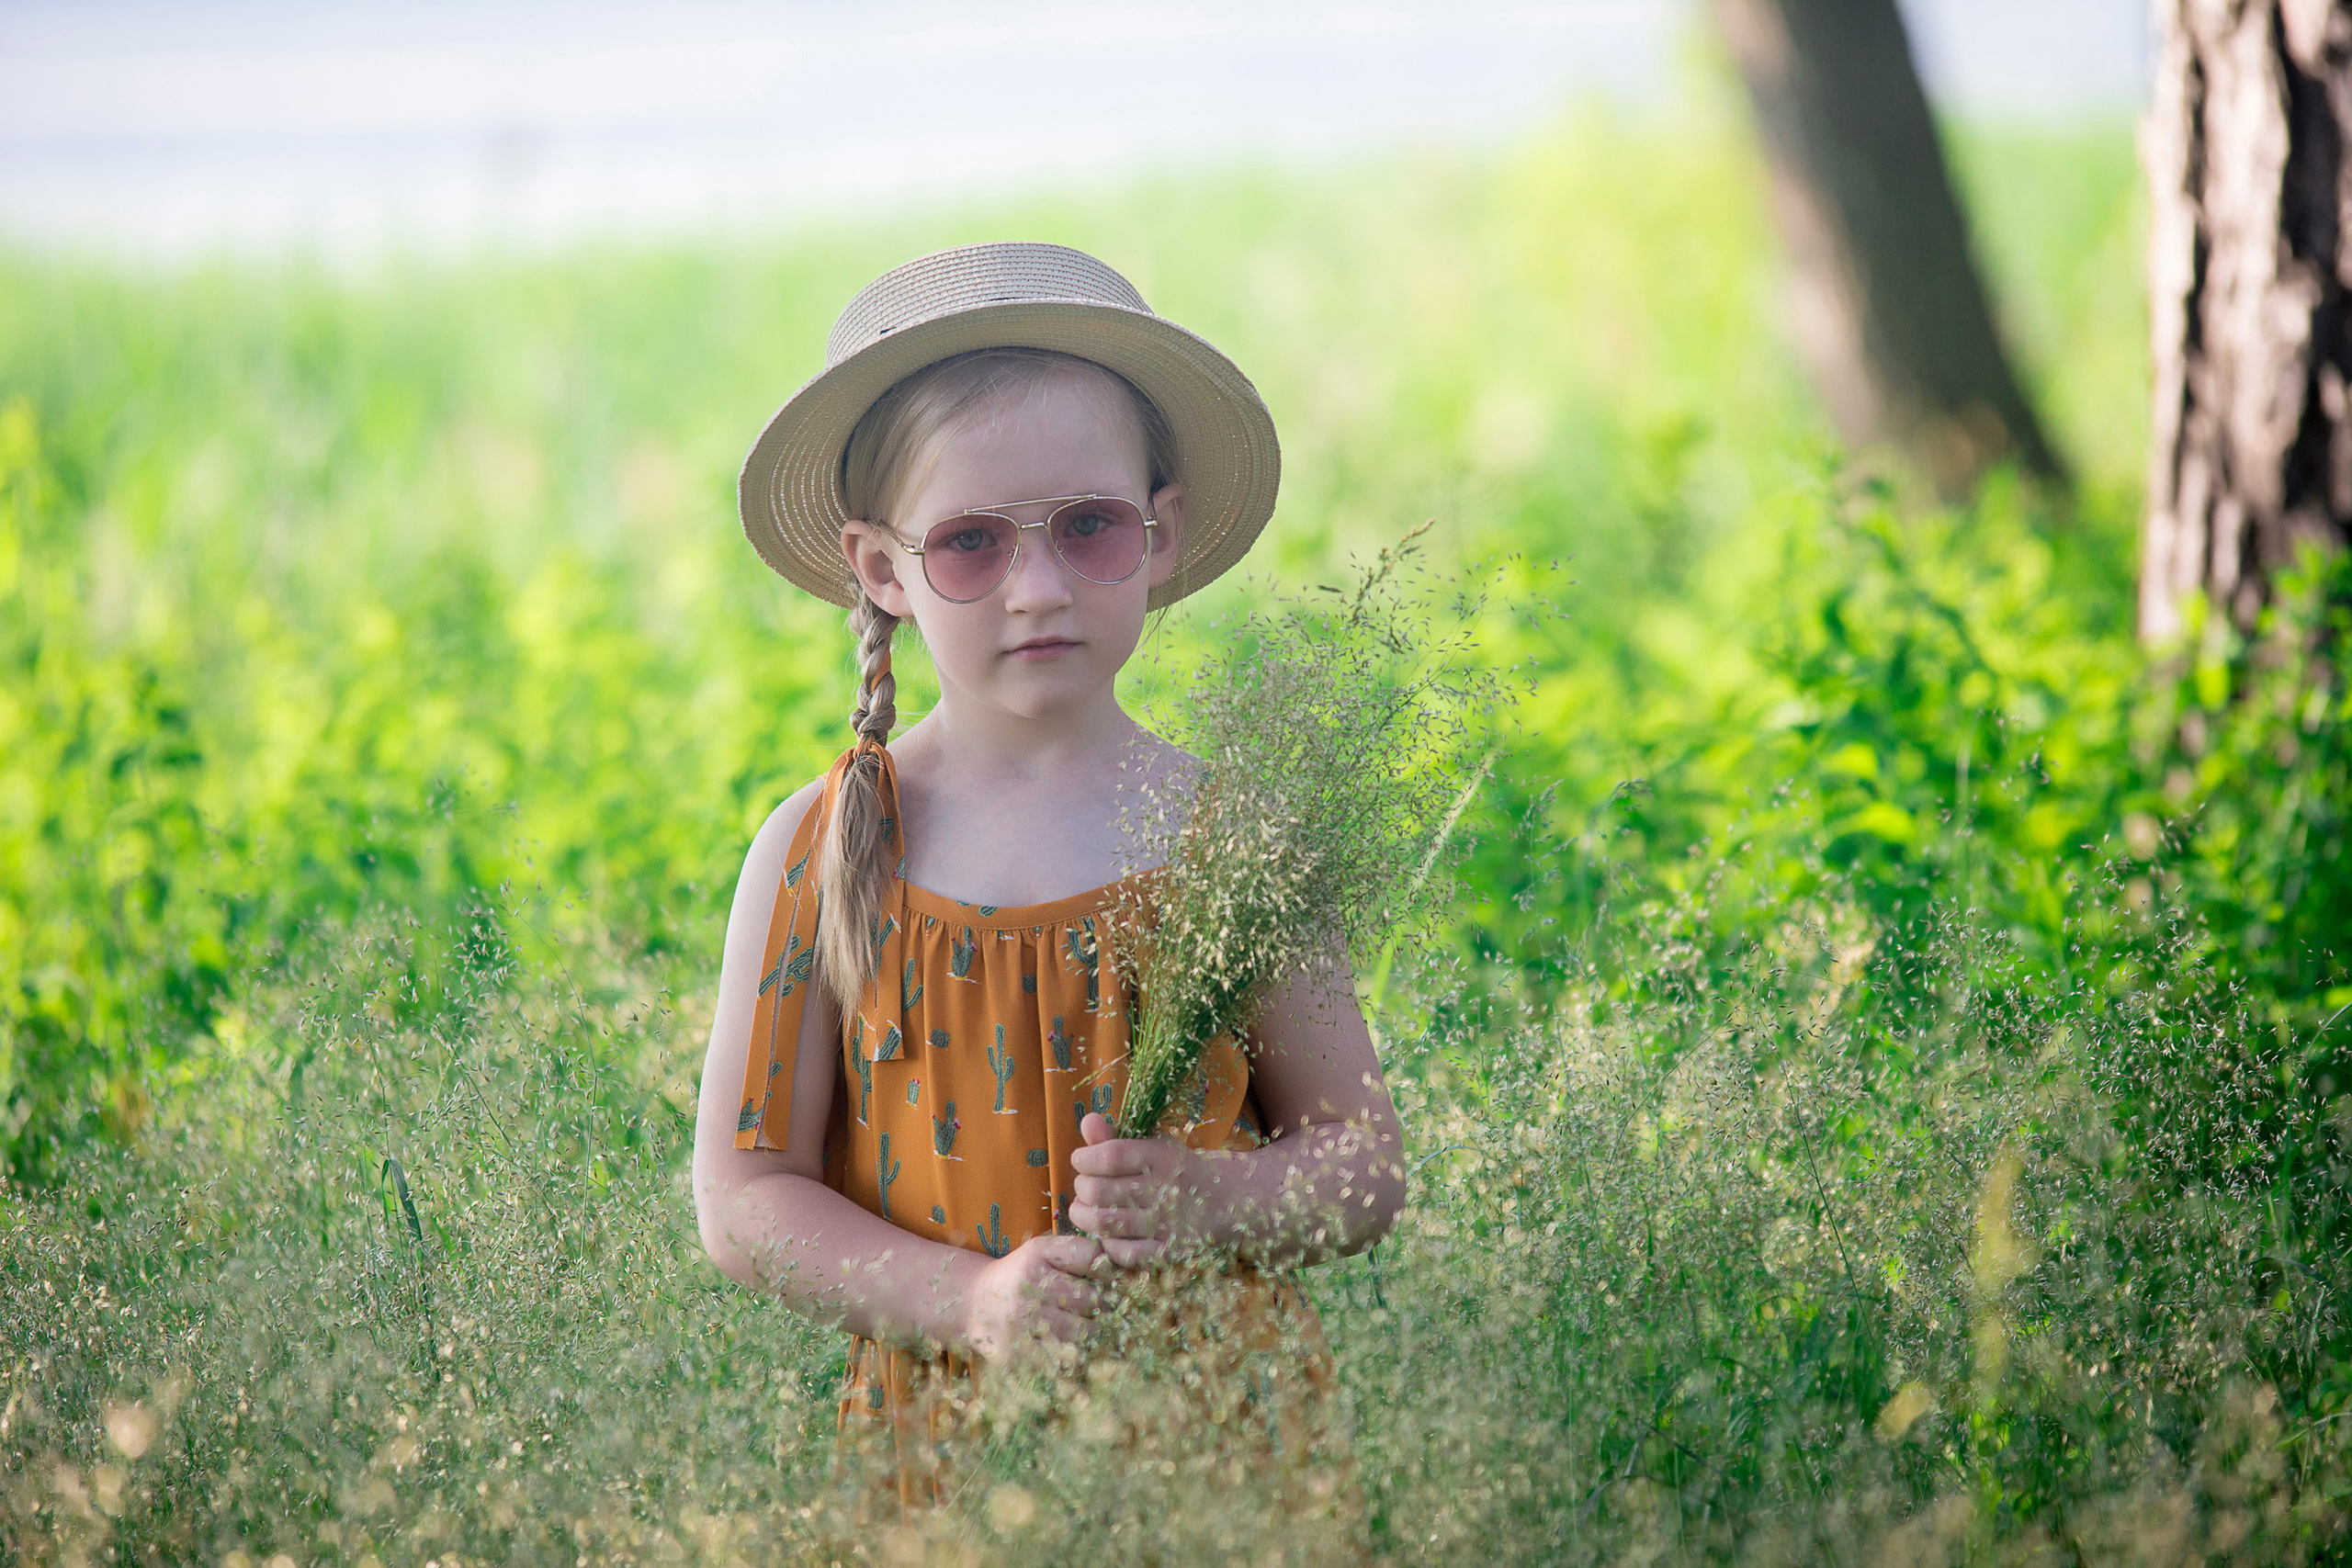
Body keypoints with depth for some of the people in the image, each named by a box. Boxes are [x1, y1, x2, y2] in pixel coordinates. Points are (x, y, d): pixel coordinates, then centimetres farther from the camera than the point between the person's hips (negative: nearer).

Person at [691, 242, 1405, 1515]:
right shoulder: (819, 857, -3)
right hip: (945, 1441, 0)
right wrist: (969, 1299, -17)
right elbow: (744, 1200, -3)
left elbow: (1365, 1167, 4)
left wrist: (1218, 1203, -16)